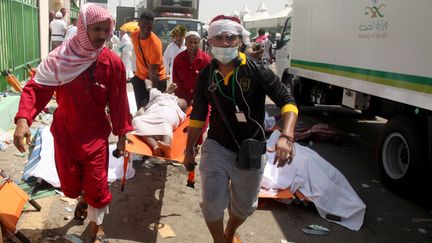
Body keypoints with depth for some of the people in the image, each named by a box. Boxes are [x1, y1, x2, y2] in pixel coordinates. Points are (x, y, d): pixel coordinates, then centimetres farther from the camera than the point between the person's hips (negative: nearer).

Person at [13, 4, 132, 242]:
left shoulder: (113, 63, -12)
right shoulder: (60, 58, -13)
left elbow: (118, 102, -5)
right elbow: (36, 87, -15)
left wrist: (121, 134, 0)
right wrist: (23, 119, -30)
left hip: (96, 135, -1)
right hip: (65, 133, 1)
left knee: (97, 186, 2)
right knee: (70, 185, 16)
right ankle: (83, 198, 53)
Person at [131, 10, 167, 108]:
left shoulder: (155, 44, -27)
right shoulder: (134, 35, -7)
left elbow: (153, 72, -29)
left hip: (156, 79, -5)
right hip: (140, 77, 6)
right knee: (140, 107, 8)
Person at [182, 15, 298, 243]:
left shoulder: (257, 71, -14)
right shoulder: (206, 75, -3)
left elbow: (287, 102, -16)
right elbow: (198, 115, 7)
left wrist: (286, 137, -33)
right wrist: (189, 150, 9)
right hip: (216, 147, 1)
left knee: (245, 205, 16)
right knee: (213, 201, -8)